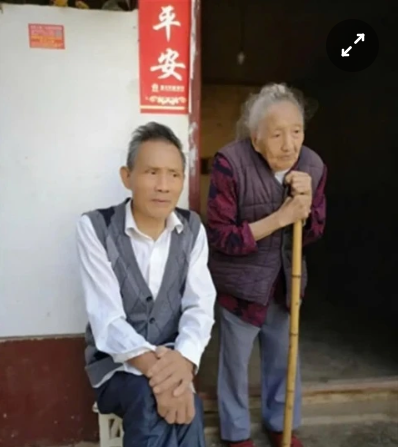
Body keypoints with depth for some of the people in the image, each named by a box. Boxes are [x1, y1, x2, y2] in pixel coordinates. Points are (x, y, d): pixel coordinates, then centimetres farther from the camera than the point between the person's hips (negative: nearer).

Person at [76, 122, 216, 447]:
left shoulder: (192, 229, -2)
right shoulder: (95, 227, -12)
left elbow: (200, 307, -8)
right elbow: (106, 318, -18)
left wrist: (183, 359, -27)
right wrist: (155, 368, -32)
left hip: (173, 359, 3)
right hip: (116, 362, -2)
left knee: (176, 407, -27)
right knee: (153, 402, -32)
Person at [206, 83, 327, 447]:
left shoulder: (313, 165, -7)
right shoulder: (230, 163, -23)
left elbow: (313, 233, 0)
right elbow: (220, 238, -23)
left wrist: (305, 205, -22)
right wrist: (279, 217, -28)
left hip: (286, 280, 5)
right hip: (241, 282, -4)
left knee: (285, 356, 22)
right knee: (235, 360, 15)